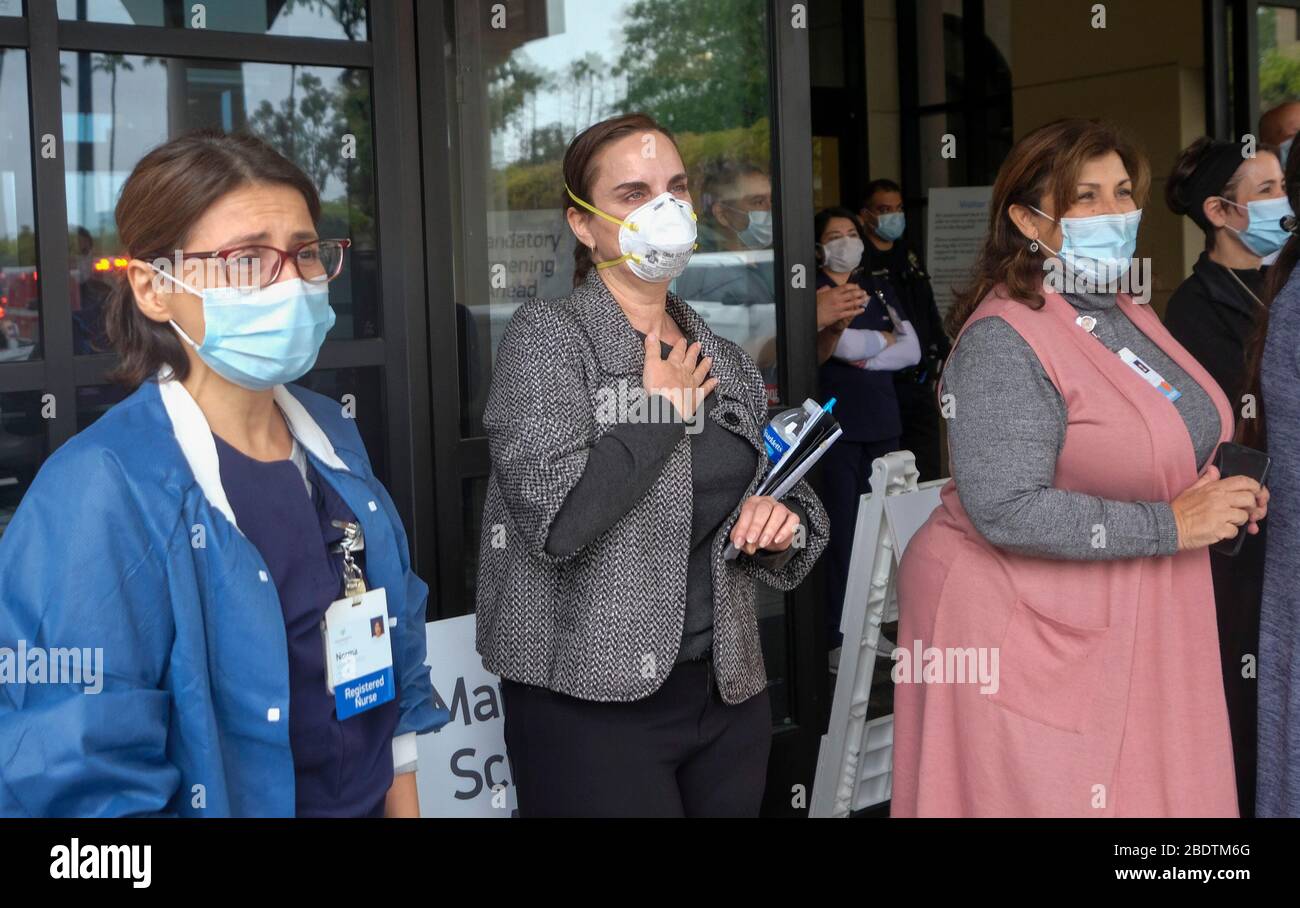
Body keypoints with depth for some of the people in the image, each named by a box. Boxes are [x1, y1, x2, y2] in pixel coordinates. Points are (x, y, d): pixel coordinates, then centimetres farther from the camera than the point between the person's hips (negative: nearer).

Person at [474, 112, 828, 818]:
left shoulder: (725, 362, 10)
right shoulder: (547, 333, -7)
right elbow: (554, 517, -22)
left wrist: (780, 523, -1)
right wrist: (664, 408, -11)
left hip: (729, 694, 6)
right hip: (592, 701, -5)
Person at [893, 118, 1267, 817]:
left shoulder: (1125, 315, 11)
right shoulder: (1002, 340, -19)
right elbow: (1007, 510, -27)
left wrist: (1220, 498, 5)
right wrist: (1171, 525, -20)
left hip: (1134, 626, 9)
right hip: (1022, 632, -8)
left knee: (1146, 791, 13)